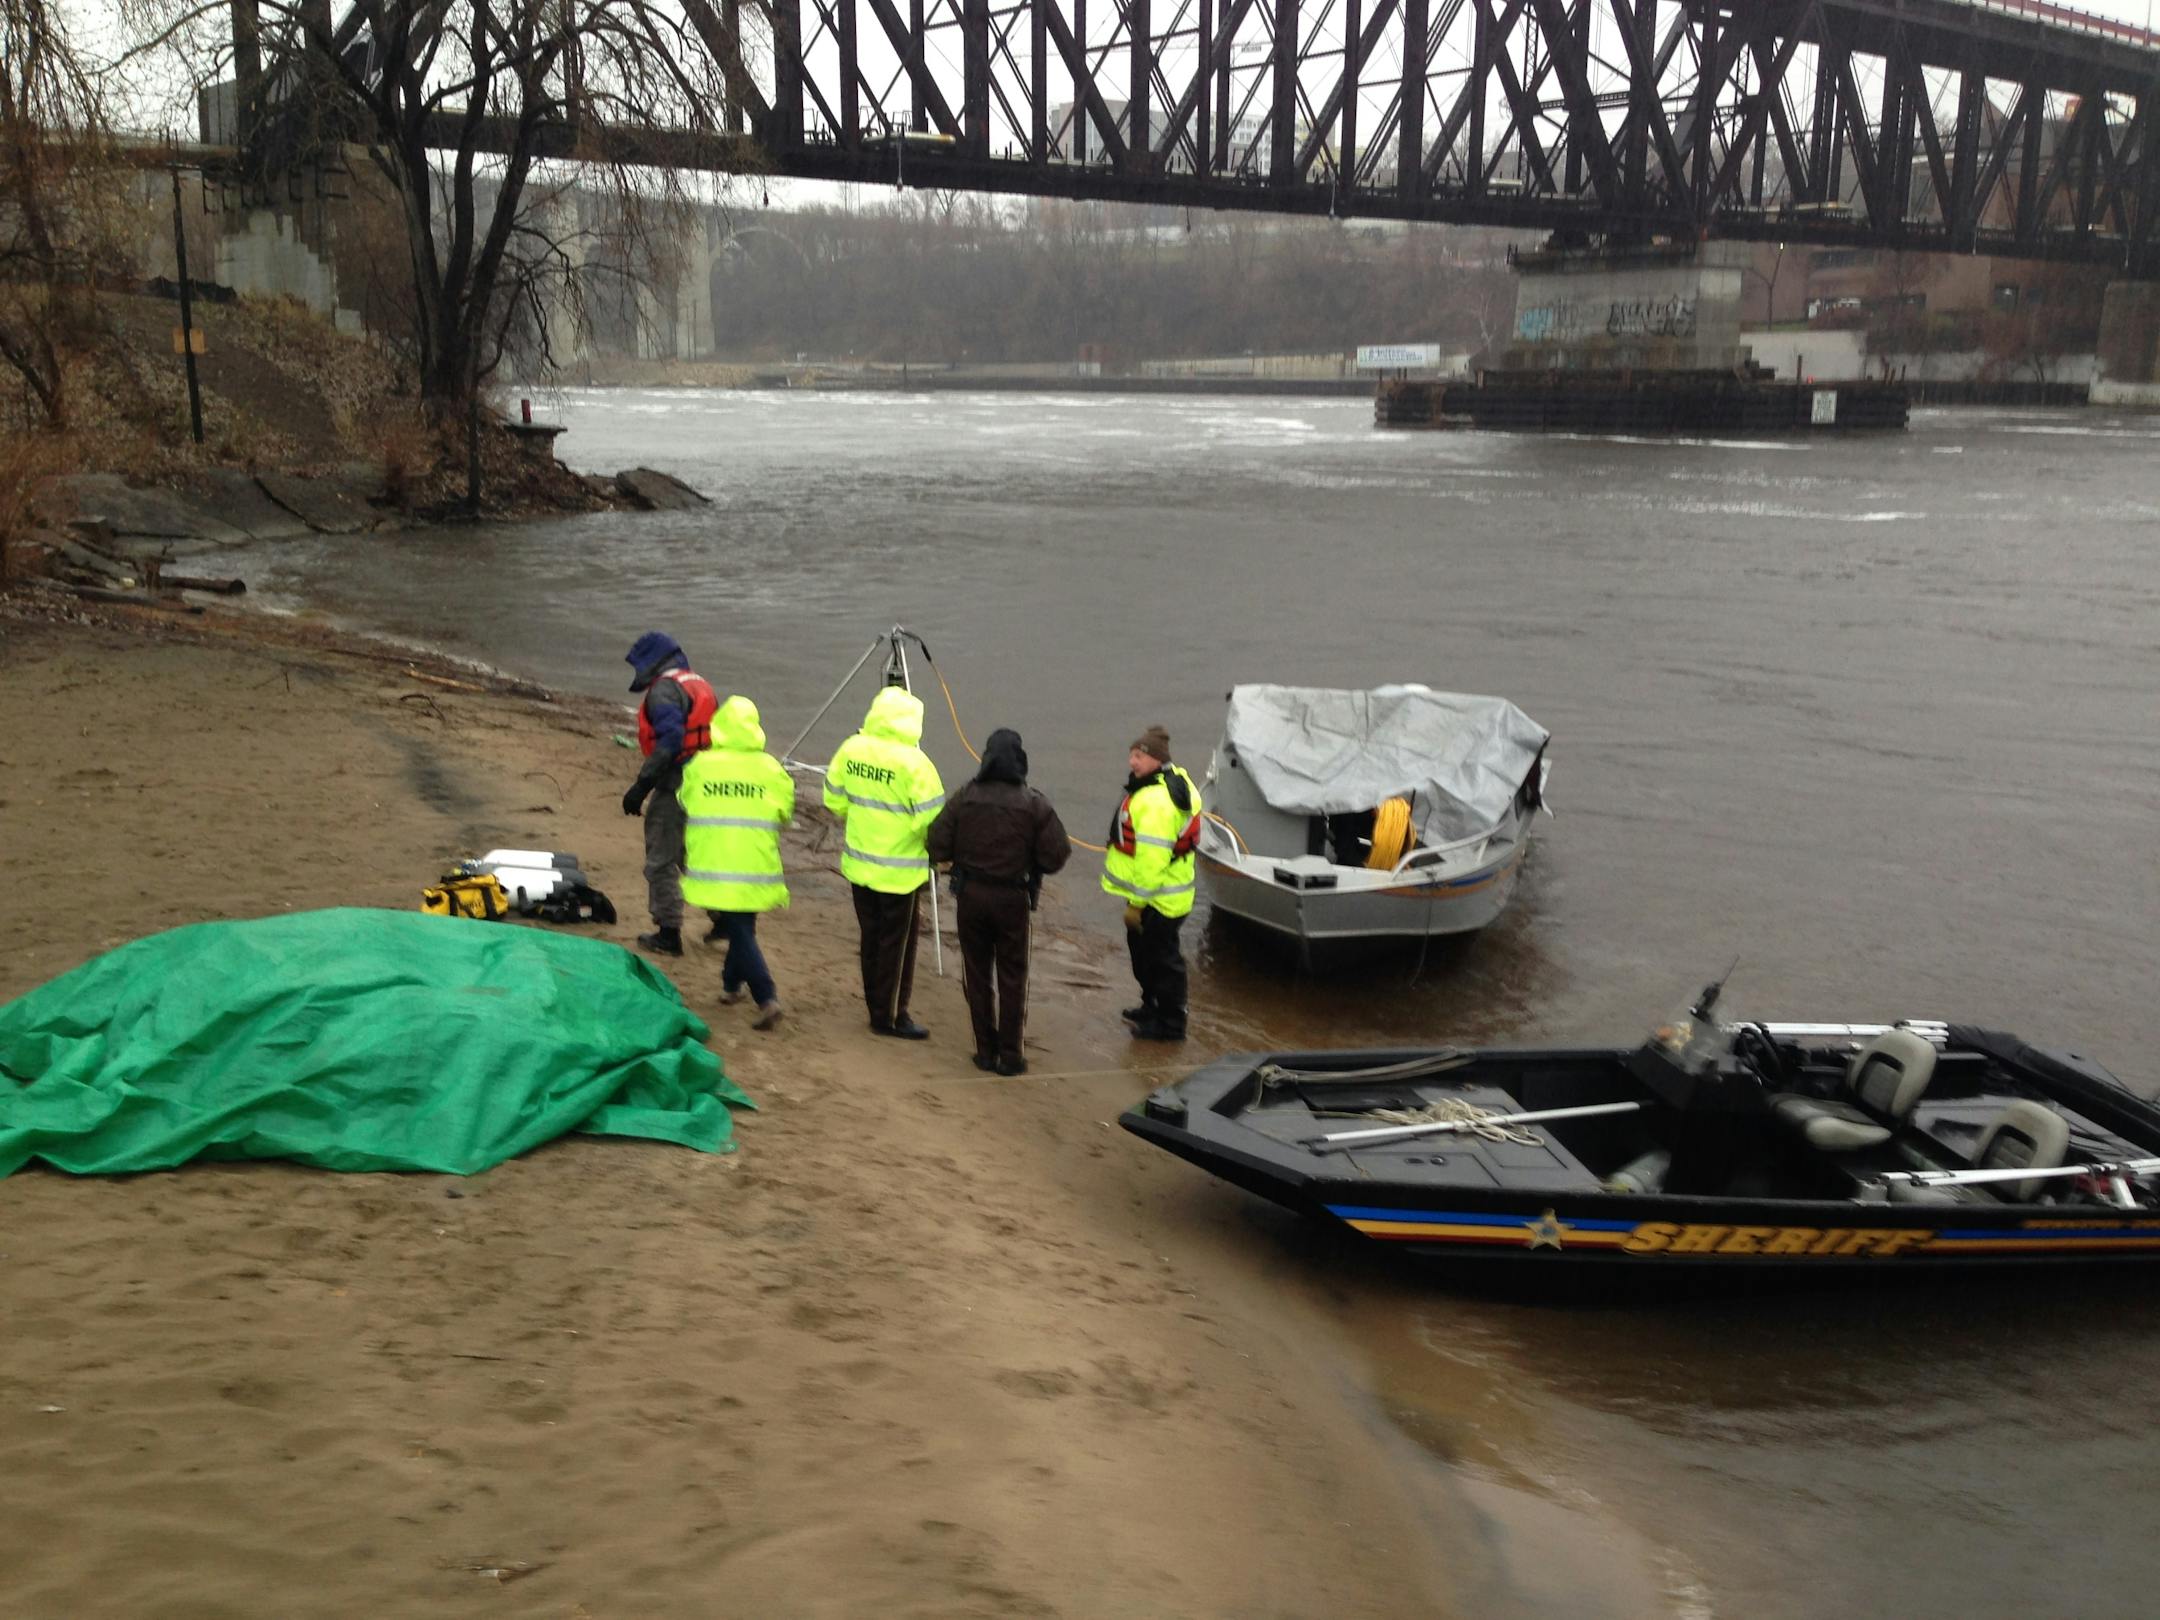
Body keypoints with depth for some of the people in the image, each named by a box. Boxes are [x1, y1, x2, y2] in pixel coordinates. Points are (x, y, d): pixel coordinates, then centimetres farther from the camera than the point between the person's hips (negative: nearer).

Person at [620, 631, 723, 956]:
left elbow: (670, 741, -24)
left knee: (661, 861, 2)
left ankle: (668, 935, 5)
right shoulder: (702, 685, 16)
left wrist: (642, 785, -22)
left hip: (675, 786, -9)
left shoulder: (664, 690, -12)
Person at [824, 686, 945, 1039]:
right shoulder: (912, 762, -21)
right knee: (896, 943, 6)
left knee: (871, 939, 16)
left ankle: (878, 1009, 26)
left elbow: (834, 800, 9)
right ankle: (890, 1016, 13)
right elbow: (931, 818, -20)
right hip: (900, 871, -6)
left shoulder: (851, 749, -2)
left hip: (859, 862, 6)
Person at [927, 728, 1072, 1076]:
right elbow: (1056, 855, -13)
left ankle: (986, 1050, 18)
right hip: (1012, 898, -1)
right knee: (1012, 978, 11)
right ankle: (1010, 1055, 13)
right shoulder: (1034, 804, -12)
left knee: (977, 974, 13)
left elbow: (938, 848, -8)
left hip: (970, 894, 1)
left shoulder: (964, 798, -7)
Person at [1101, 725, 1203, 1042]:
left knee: (1160, 958, 2)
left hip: (1158, 898, -11)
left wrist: (1136, 902, -21)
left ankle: (1170, 1024, 13)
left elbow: (1153, 858, -28)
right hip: (1170, 893, 11)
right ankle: (1152, 1006, 41)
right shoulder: (1176, 780, 8)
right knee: (1143, 949, 25)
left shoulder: (1155, 801, -27)